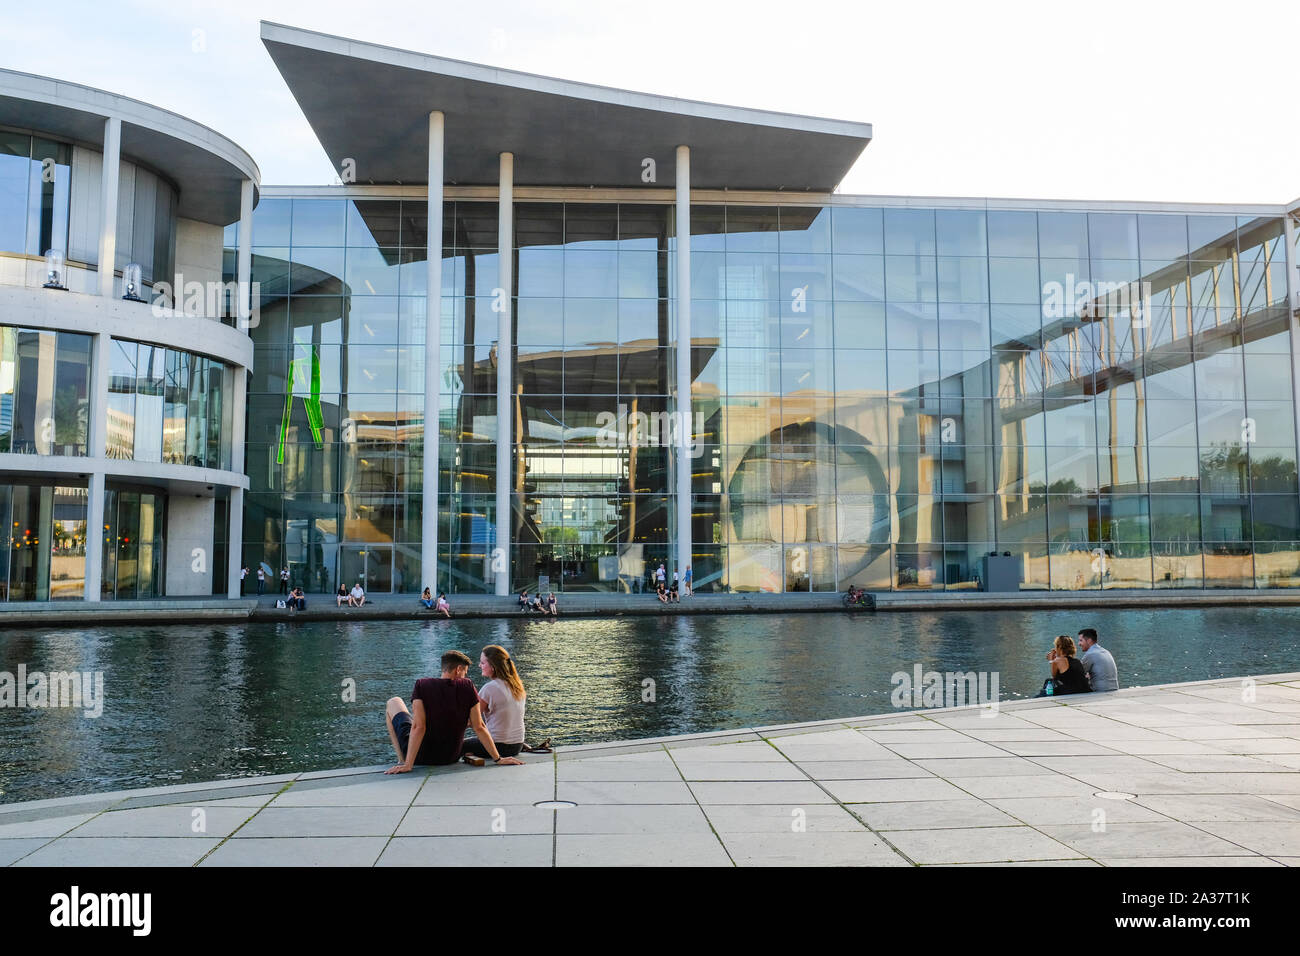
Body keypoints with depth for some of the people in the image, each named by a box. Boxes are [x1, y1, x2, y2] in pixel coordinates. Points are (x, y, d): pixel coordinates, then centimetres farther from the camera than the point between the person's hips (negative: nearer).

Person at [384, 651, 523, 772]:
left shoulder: (422, 685, -14)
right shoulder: (467, 686, -10)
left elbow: (418, 727, -22)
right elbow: (479, 727, -11)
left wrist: (408, 765, -21)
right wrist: (498, 759, -4)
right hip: (451, 758, 2)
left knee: (393, 702, 19)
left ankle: (403, 761, 20)